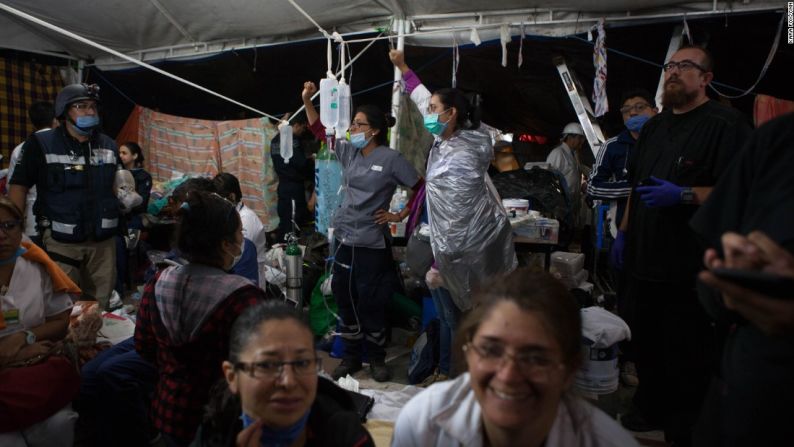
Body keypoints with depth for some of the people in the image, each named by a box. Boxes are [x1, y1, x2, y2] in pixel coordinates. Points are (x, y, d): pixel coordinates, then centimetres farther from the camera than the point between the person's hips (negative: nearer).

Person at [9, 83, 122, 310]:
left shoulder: (108, 145, 9)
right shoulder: (41, 144, -5)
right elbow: (19, 186, -4)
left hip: (103, 239, 4)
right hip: (61, 240, -4)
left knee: (100, 305, 13)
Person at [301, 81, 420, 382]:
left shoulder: (391, 159, -11)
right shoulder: (349, 152, 6)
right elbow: (320, 131, 13)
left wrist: (400, 215, -7)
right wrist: (307, 100, 3)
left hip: (372, 243, -6)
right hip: (343, 237, 6)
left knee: (370, 303, 3)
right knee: (344, 298, 12)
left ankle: (377, 359, 22)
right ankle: (351, 356, 27)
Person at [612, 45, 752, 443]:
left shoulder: (725, 124, -8)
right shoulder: (654, 127, 17)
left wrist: (683, 195, -25)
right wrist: (624, 232, 17)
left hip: (689, 265, -7)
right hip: (646, 258, 7)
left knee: (687, 353, 4)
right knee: (646, 343, 15)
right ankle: (650, 411, 33)